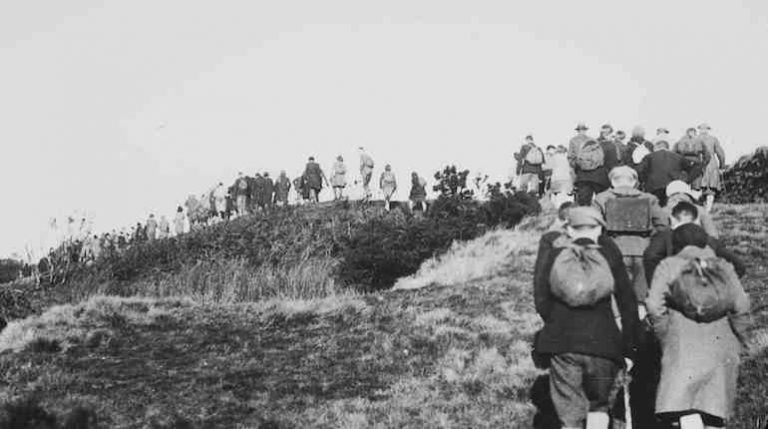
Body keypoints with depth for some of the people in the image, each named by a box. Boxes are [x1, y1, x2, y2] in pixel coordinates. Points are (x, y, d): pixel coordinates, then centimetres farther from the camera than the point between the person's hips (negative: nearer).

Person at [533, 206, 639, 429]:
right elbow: (627, 302, 7)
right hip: (603, 341, 0)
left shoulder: (554, 251, 7)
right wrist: (629, 349, 12)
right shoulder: (609, 252, 6)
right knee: (599, 405, 20)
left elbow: (541, 299, 4)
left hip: (561, 341, 0)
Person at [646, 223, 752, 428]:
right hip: (721, 344, 3)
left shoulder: (668, 266, 8)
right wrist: (739, 339, 13)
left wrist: (665, 336, 6)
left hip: (683, 344, -3)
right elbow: (741, 305, 2)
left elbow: (655, 305, -5)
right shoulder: (723, 267, 14)